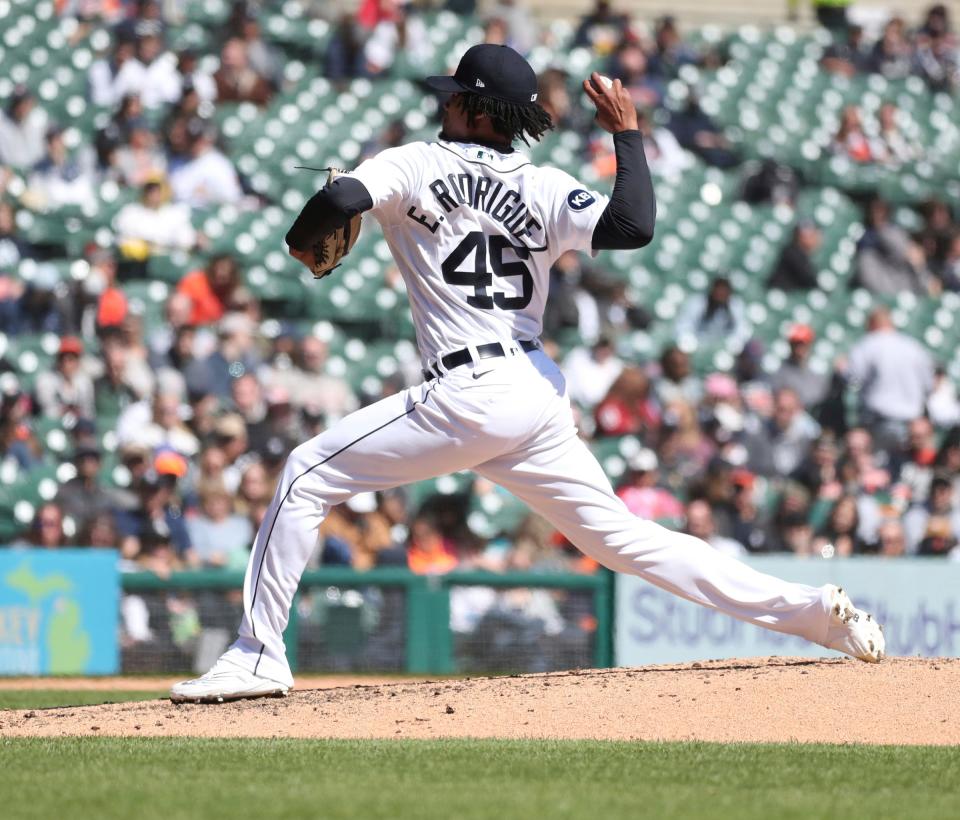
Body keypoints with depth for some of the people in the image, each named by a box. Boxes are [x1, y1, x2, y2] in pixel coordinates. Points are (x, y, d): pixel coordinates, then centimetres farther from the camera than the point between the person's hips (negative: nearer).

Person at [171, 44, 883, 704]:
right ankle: (813, 610, 3)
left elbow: (341, 198, -16)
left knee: (309, 477, 4)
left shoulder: (416, 165, 0)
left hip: (470, 395, -6)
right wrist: (625, 133, 8)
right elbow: (633, 227, -8)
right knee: (619, 534, 11)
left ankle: (258, 655, -1)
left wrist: (302, 243, 6)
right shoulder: (545, 189, 9)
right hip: (542, 391, 6)